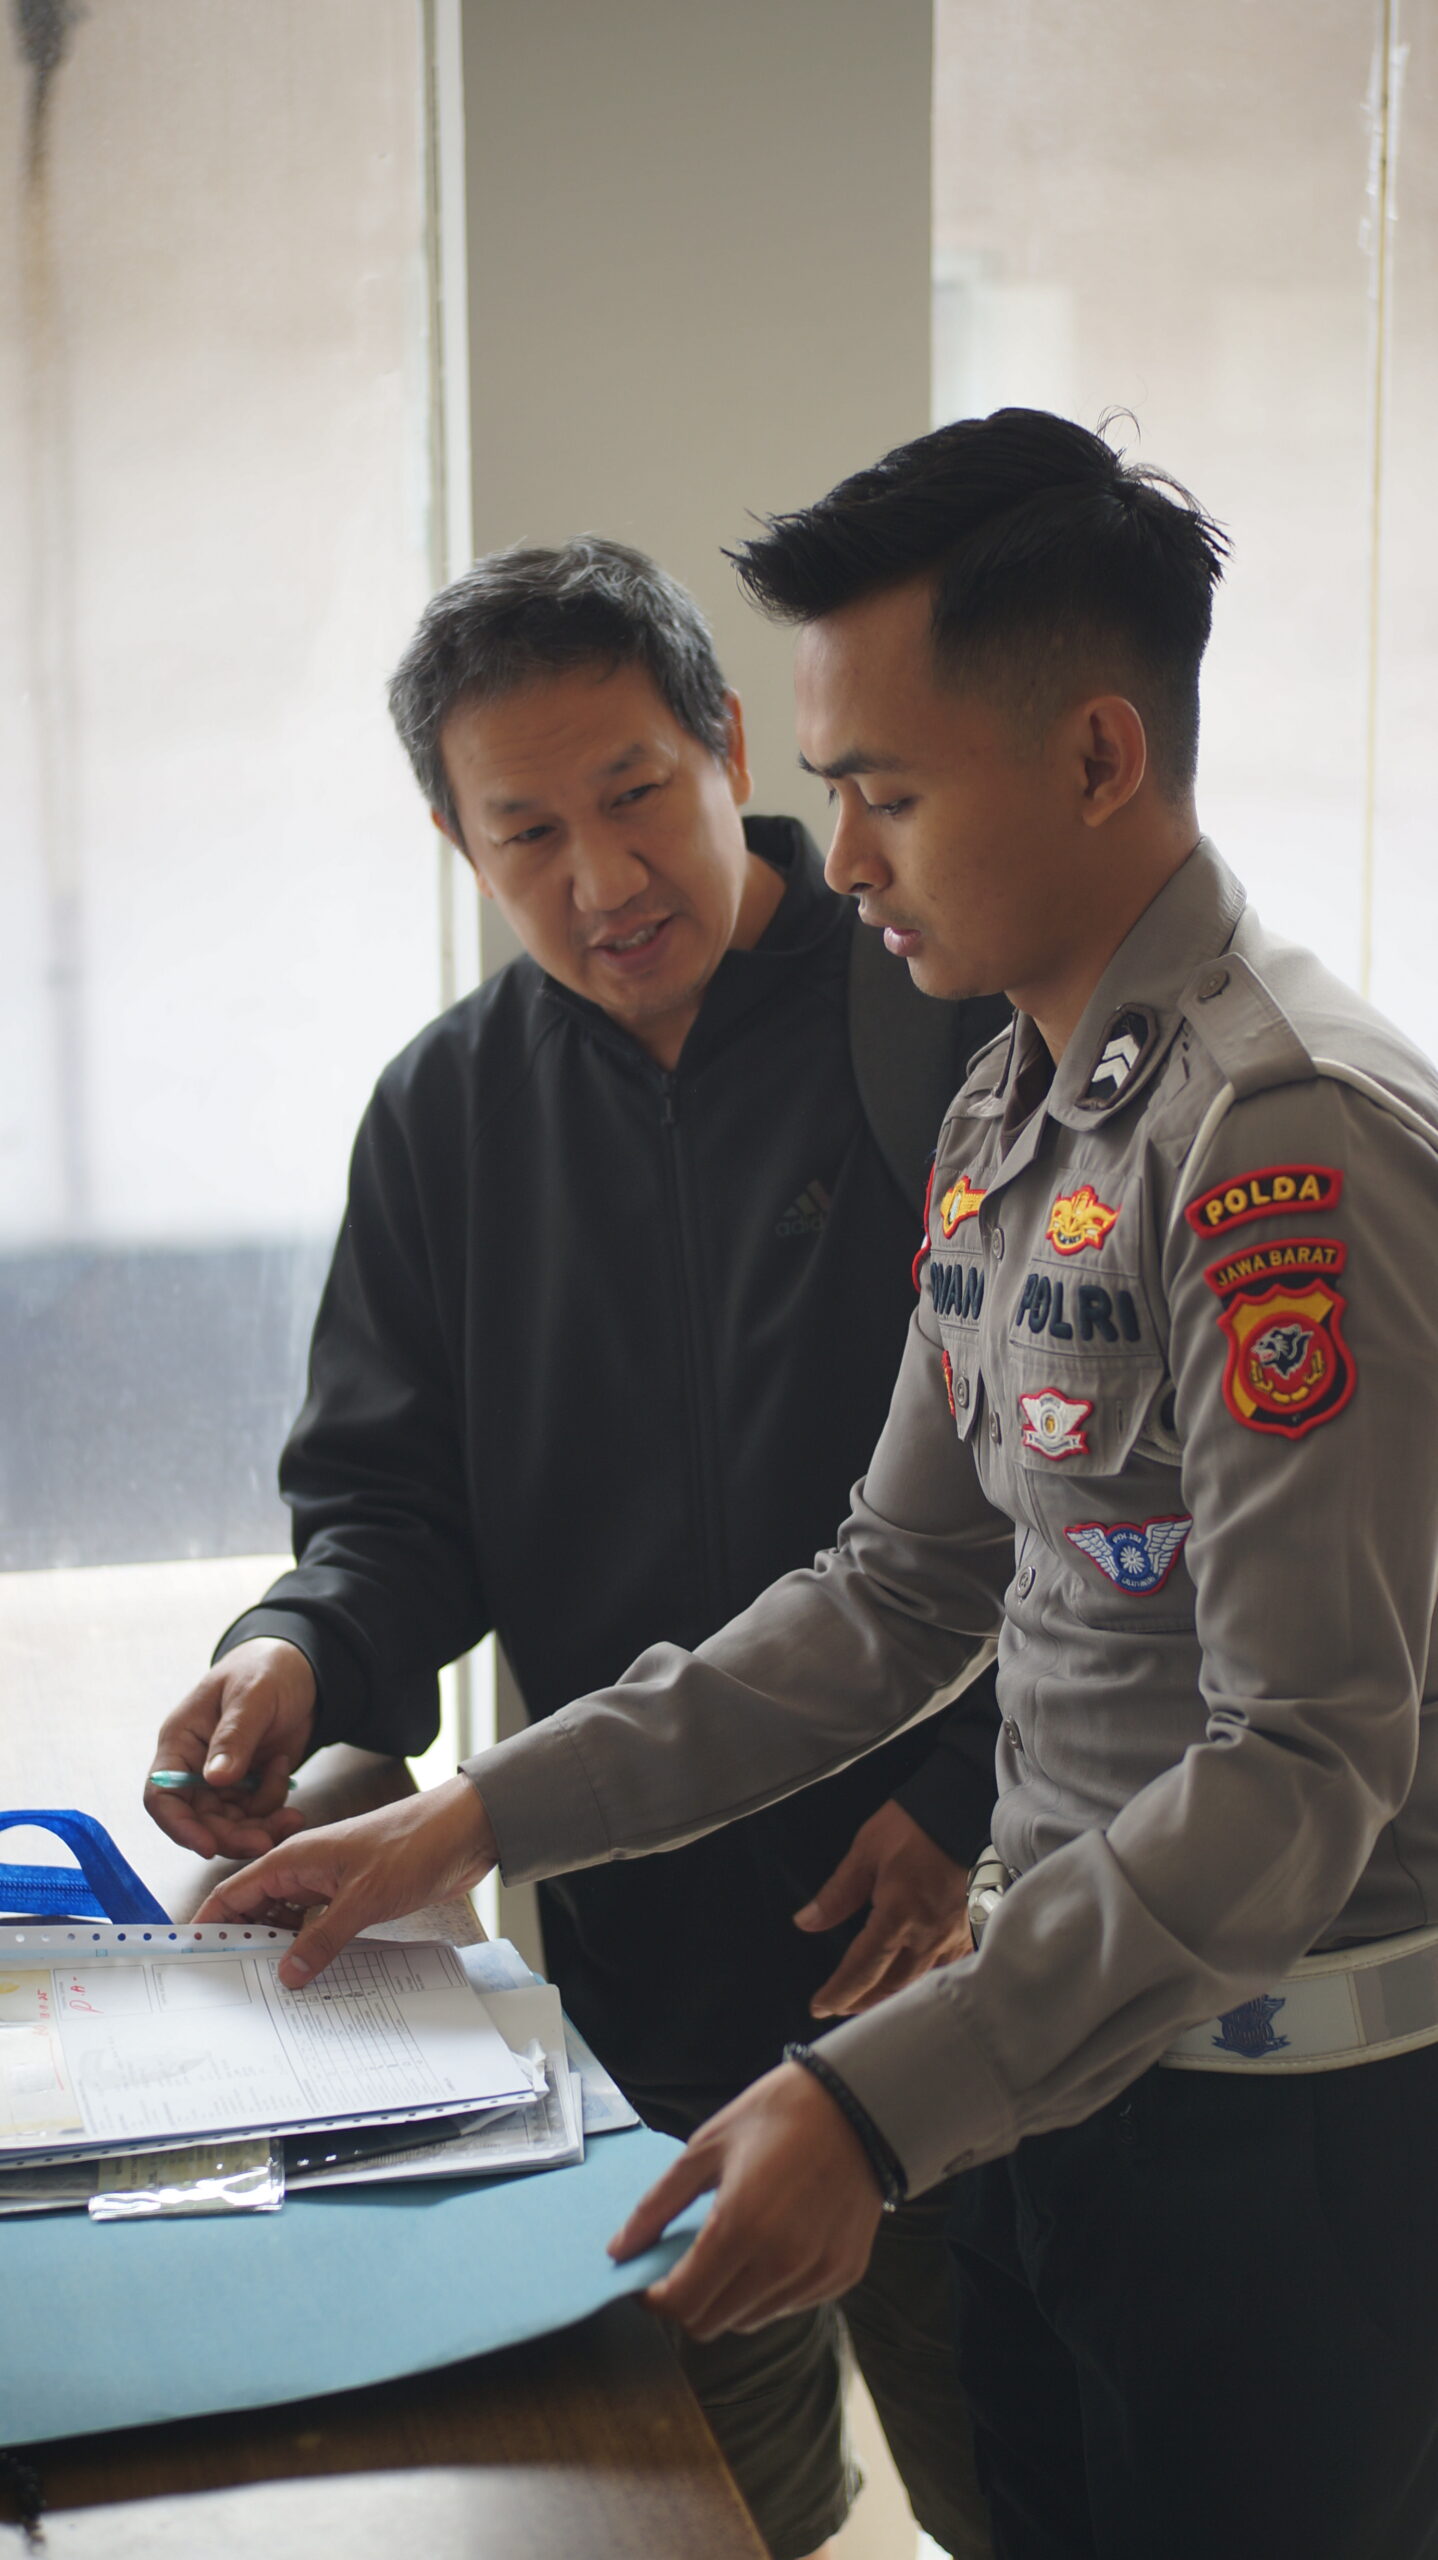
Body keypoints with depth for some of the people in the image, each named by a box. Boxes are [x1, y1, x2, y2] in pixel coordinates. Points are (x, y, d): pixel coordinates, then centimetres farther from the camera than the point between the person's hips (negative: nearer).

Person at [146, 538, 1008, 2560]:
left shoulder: (965, 1026, -8)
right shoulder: (449, 1110, 7)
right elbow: (397, 1497, 9)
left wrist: (972, 1801, -16)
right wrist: (306, 1652, -13)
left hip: (955, 1933, -3)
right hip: (639, 1943, 4)